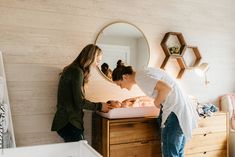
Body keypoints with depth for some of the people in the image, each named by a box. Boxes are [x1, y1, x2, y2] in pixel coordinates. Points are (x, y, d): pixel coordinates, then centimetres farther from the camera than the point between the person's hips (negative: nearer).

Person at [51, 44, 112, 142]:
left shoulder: (72, 70, 15)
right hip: (69, 123, -9)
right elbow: (79, 102, -17)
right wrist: (99, 106, -5)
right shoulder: (77, 71, -15)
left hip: (67, 122, 9)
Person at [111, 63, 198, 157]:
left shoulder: (140, 77, -13)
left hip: (175, 112, -10)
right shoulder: (143, 74, 15)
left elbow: (167, 88, -25)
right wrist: (137, 99, 28)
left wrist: (157, 102, -9)